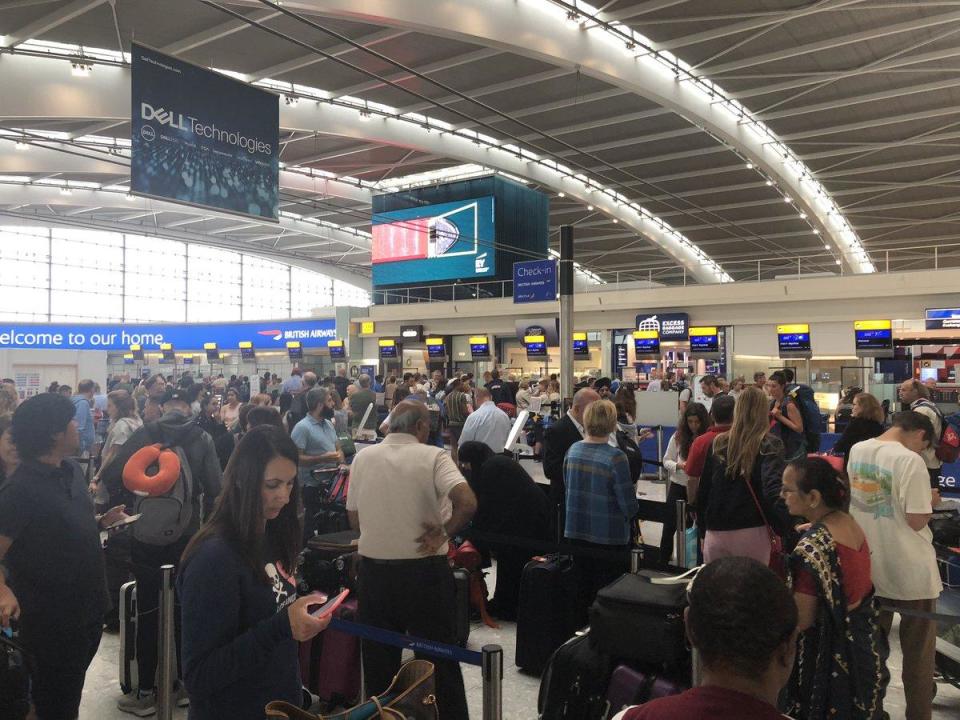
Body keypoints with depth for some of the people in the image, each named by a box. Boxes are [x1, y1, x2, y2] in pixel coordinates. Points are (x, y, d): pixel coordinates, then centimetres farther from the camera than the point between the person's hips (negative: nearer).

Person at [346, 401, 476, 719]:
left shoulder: (363, 457, 0)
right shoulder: (432, 456, -11)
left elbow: (354, 520, 6)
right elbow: (467, 502, -25)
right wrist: (443, 533, -12)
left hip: (373, 569, 3)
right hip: (424, 570, -3)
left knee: (379, 661, 17)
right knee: (440, 660, 12)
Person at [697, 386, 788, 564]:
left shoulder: (718, 443, 8)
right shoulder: (768, 445, -3)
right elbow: (773, 489, -19)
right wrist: (786, 528, -22)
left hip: (715, 534, 3)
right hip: (751, 533, -3)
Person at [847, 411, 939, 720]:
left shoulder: (856, 451, 1)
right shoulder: (910, 461, -21)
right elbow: (917, 521, -21)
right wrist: (929, 502, 0)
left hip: (868, 567, 6)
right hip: (910, 572, -6)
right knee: (917, 651, 12)